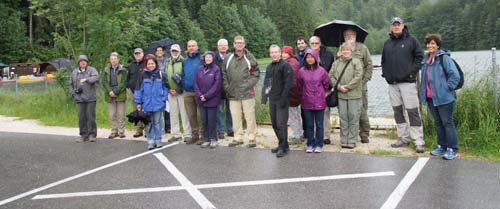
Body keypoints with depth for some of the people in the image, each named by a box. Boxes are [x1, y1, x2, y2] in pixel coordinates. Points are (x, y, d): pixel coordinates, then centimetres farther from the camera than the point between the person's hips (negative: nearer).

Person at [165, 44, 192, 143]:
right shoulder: (167, 63, 14)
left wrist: (179, 90, -12)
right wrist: (169, 89, 1)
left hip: (182, 92, -5)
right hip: (171, 93, 5)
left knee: (184, 113, -3)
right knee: (173, 114, 9)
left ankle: (187, 134, 3)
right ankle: (175, 134, 18)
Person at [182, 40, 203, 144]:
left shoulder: (201, 59, -5)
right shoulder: (185, 61, 14)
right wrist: (184, 85, 5)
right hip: (187, 92, 6)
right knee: (191, 115, 11)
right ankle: (194, 135, 22)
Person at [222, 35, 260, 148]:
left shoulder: (250, 58, 0)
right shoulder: (228, 58, 6)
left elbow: (256, 73, 4)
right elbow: (224, 74, 10)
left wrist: (250, 84, -7)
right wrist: (227, 87, 2)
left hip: (247, 92, -3)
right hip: (233, 93, 3)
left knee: (250, 116, 1)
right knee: (235, 117, 10)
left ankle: (252, 138, 12)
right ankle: (238, 138, 21)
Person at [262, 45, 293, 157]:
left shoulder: (285, 66, -8)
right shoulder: (269, 67, 16)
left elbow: (288, 83, -14)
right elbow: (266, 83, 21)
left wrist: (283, 98, -19)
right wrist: (264, 95, 9)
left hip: (281, 100, -8)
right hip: (272, 100, 8)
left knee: (281, 124, -9)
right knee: (274, 123, 11)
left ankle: (283, 147, 1)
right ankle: (282, 144, 23)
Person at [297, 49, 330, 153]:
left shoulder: (321, 70, -6)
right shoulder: (302, 71, -2)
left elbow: (326, 83, 7)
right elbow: (299, 85, 11)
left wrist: (321, 93, 12)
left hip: (319, 102, -1)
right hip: (307, 102, 1)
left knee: (319, 125, 6)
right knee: (309, 125, 10)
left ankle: (319, 145, 16)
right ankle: (310, 144, 20)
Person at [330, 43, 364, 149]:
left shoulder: (356, 62, 2)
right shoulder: (336, 63, 12)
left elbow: (358, 76, -8)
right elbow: (331, 76, 6)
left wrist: (348, 86, -13)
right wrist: (339, 87, -8)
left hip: (354, 94, -3)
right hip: (341, 95, 3)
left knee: (353, 117, 0)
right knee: (343, 117, 7)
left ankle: (352, 140, 8)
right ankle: (344, 140, 15)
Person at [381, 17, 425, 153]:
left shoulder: (411, 40, 2)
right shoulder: (387, 43, 15)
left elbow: (419, 58, -1)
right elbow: (384, 61, 22)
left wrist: (412, 72, -10)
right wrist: (385, 74, 9)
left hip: (407, 82, -5)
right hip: (392, 83, 5)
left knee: (412, 111, -7)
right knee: (397, 111, 8)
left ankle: (419, 142, -4)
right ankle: (404, 138, 19)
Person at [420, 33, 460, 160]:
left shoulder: (444, 58, -12)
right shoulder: (426, 60, 11)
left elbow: (455, 76, -16)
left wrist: (447, 88, -14)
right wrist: (423, 93, 14)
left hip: (443, 98, -8)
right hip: (430, 97, 8)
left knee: (447, 122, -1)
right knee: (438, 123, 15)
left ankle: (452, 149, 8)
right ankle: (442, 146, 26)